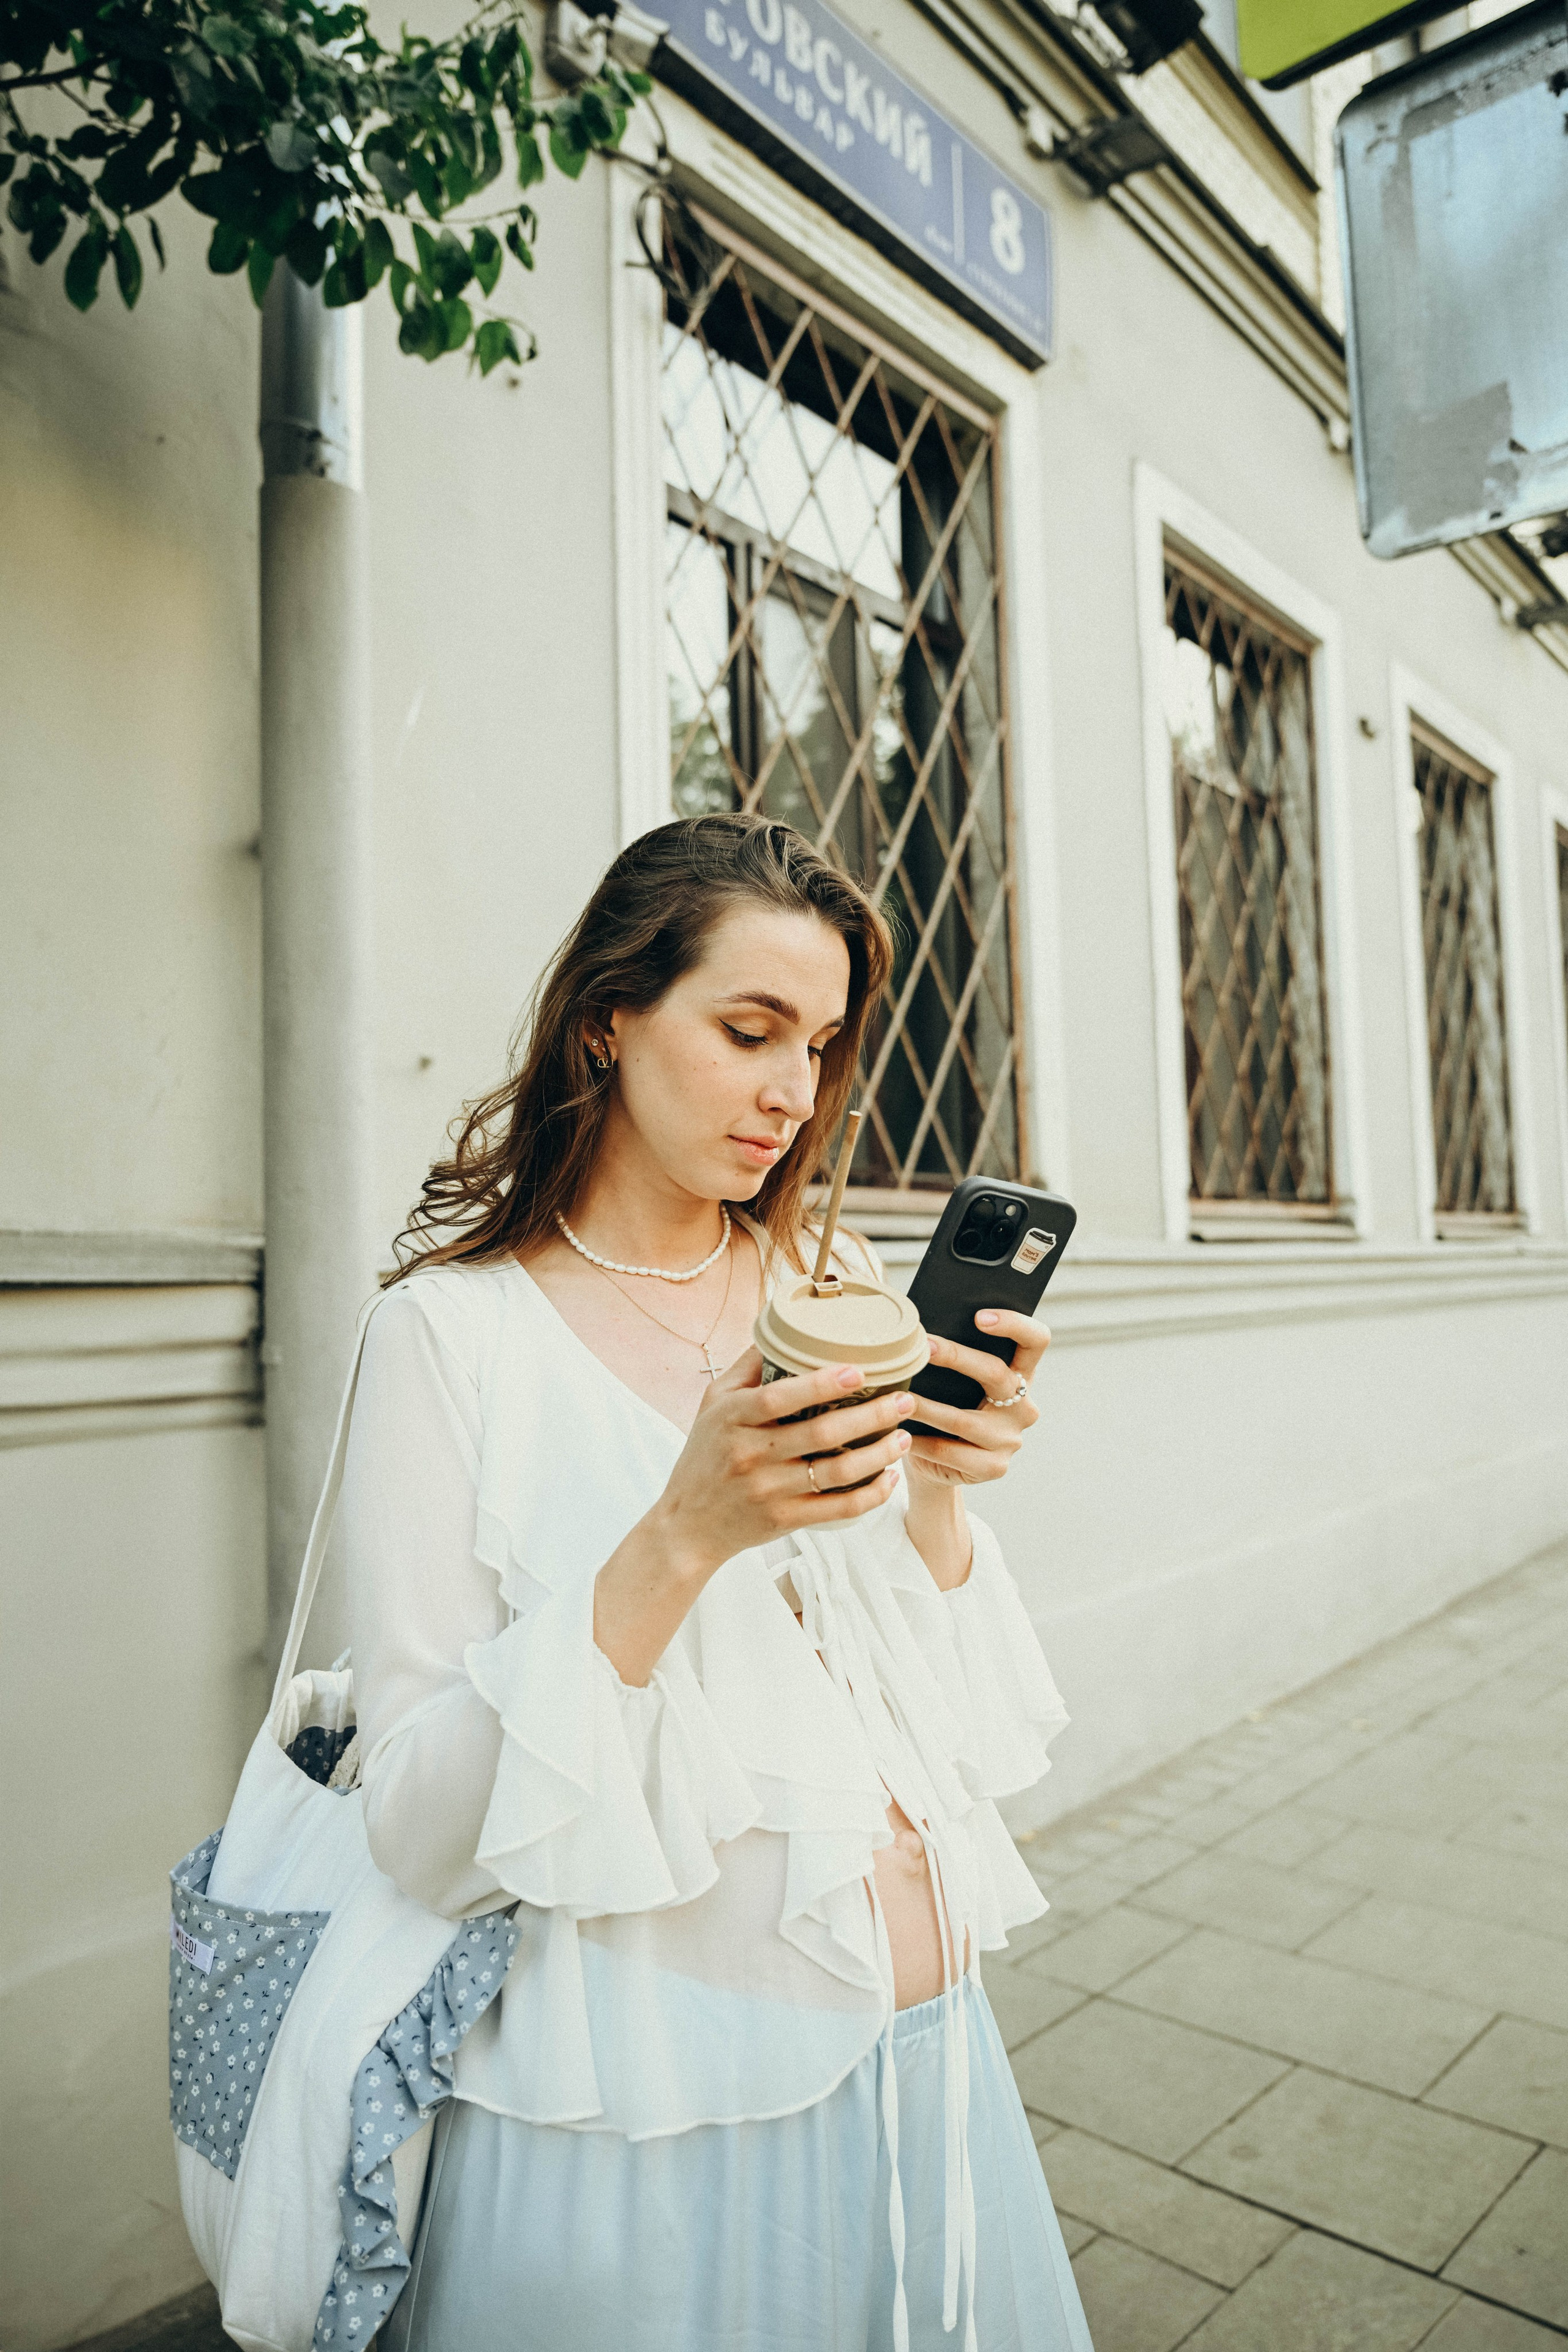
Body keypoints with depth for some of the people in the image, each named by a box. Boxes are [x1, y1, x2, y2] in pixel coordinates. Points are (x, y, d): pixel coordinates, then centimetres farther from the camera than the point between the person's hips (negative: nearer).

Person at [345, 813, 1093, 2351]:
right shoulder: (453, 1332, -12)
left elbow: (973, 1739, 2)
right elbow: (423, 1833, -16)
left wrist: (937, 1498, -16)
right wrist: (681, 1537, -27)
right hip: (653, 2115, -4)